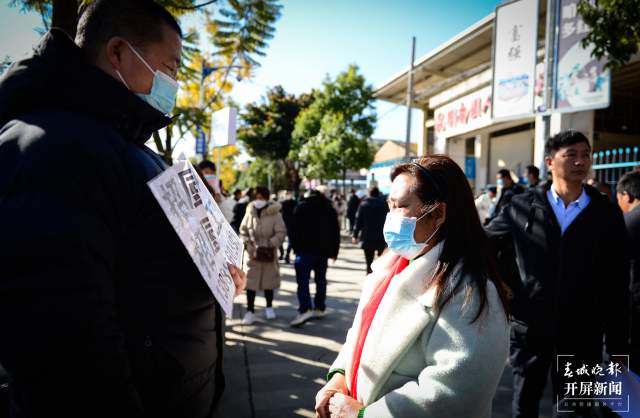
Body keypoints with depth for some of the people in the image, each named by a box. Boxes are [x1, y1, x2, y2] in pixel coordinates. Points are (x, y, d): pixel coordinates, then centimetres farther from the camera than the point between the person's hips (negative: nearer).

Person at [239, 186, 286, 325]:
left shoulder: (274, 213, -8)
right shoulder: (250, 212, 1)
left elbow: (281, 233, -9)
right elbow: (243, 230, 9)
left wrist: (269, 245, -17)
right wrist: (246, 243, -5)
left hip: (269, 253, -1)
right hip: (252, 253, 1)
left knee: (269, 281, 12)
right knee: (250, 282, -1)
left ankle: (269, 307, 31)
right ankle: (250, 311, 7)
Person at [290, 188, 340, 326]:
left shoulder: (301, 207, 1)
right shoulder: (330, 209, 11)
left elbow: (295, 229, -3)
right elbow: (336, 231, 12)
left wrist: (296, 247, 2)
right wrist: (334, 251, 16)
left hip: (305, 249, -4)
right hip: (324, 250, 4)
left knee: (303, 280, -8)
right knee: (321, 280, 13)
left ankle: (305, 309, -20)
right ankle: (319, 308, 18)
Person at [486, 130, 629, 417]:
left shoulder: (607, 214, 0)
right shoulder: (522, 207, -3)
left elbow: (616, 285, 1)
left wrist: (618, 345, 1)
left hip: (581, 334, 0)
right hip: (529, 328, 0)